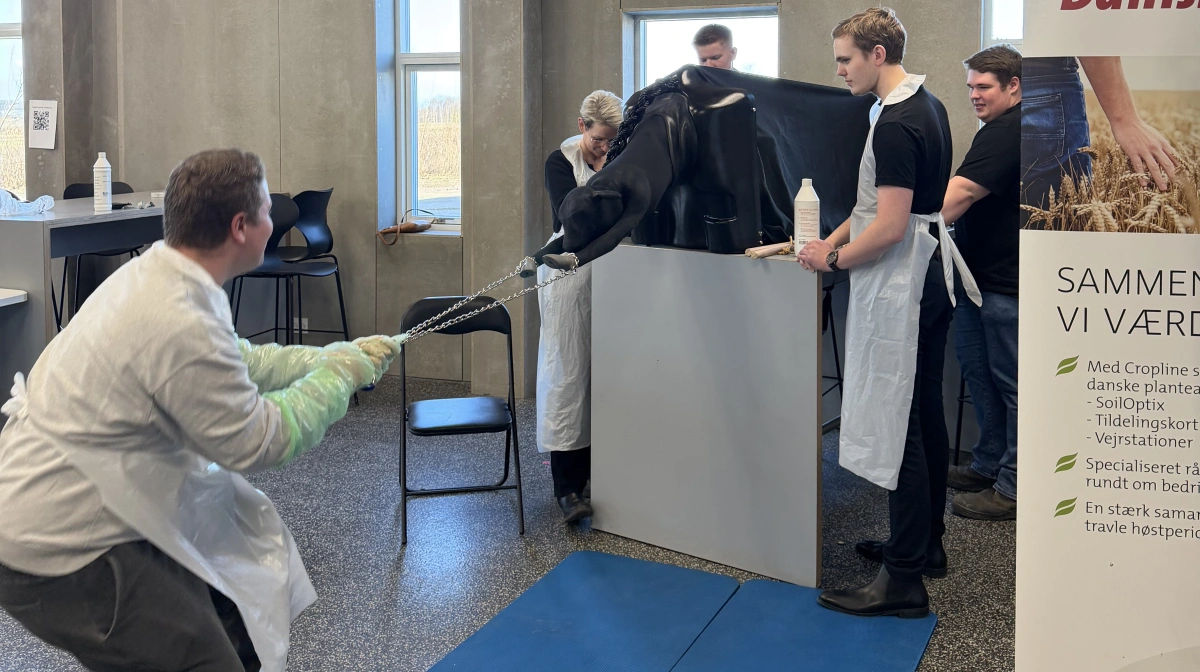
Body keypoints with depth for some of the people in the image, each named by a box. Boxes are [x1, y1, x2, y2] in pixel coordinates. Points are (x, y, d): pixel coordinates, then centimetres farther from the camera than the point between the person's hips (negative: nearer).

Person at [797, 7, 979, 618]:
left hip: (898, 287, -11)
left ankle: (903, 580, -4)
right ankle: (926, 541, 30)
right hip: (931, 276, 11)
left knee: (896, 429, -8)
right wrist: (834, 241, 8)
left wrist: (833, 259, -9)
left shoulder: (895, 125, -19)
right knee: (926, 417, 17)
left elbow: (889, 228, -23)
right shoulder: (929, 106, 13)